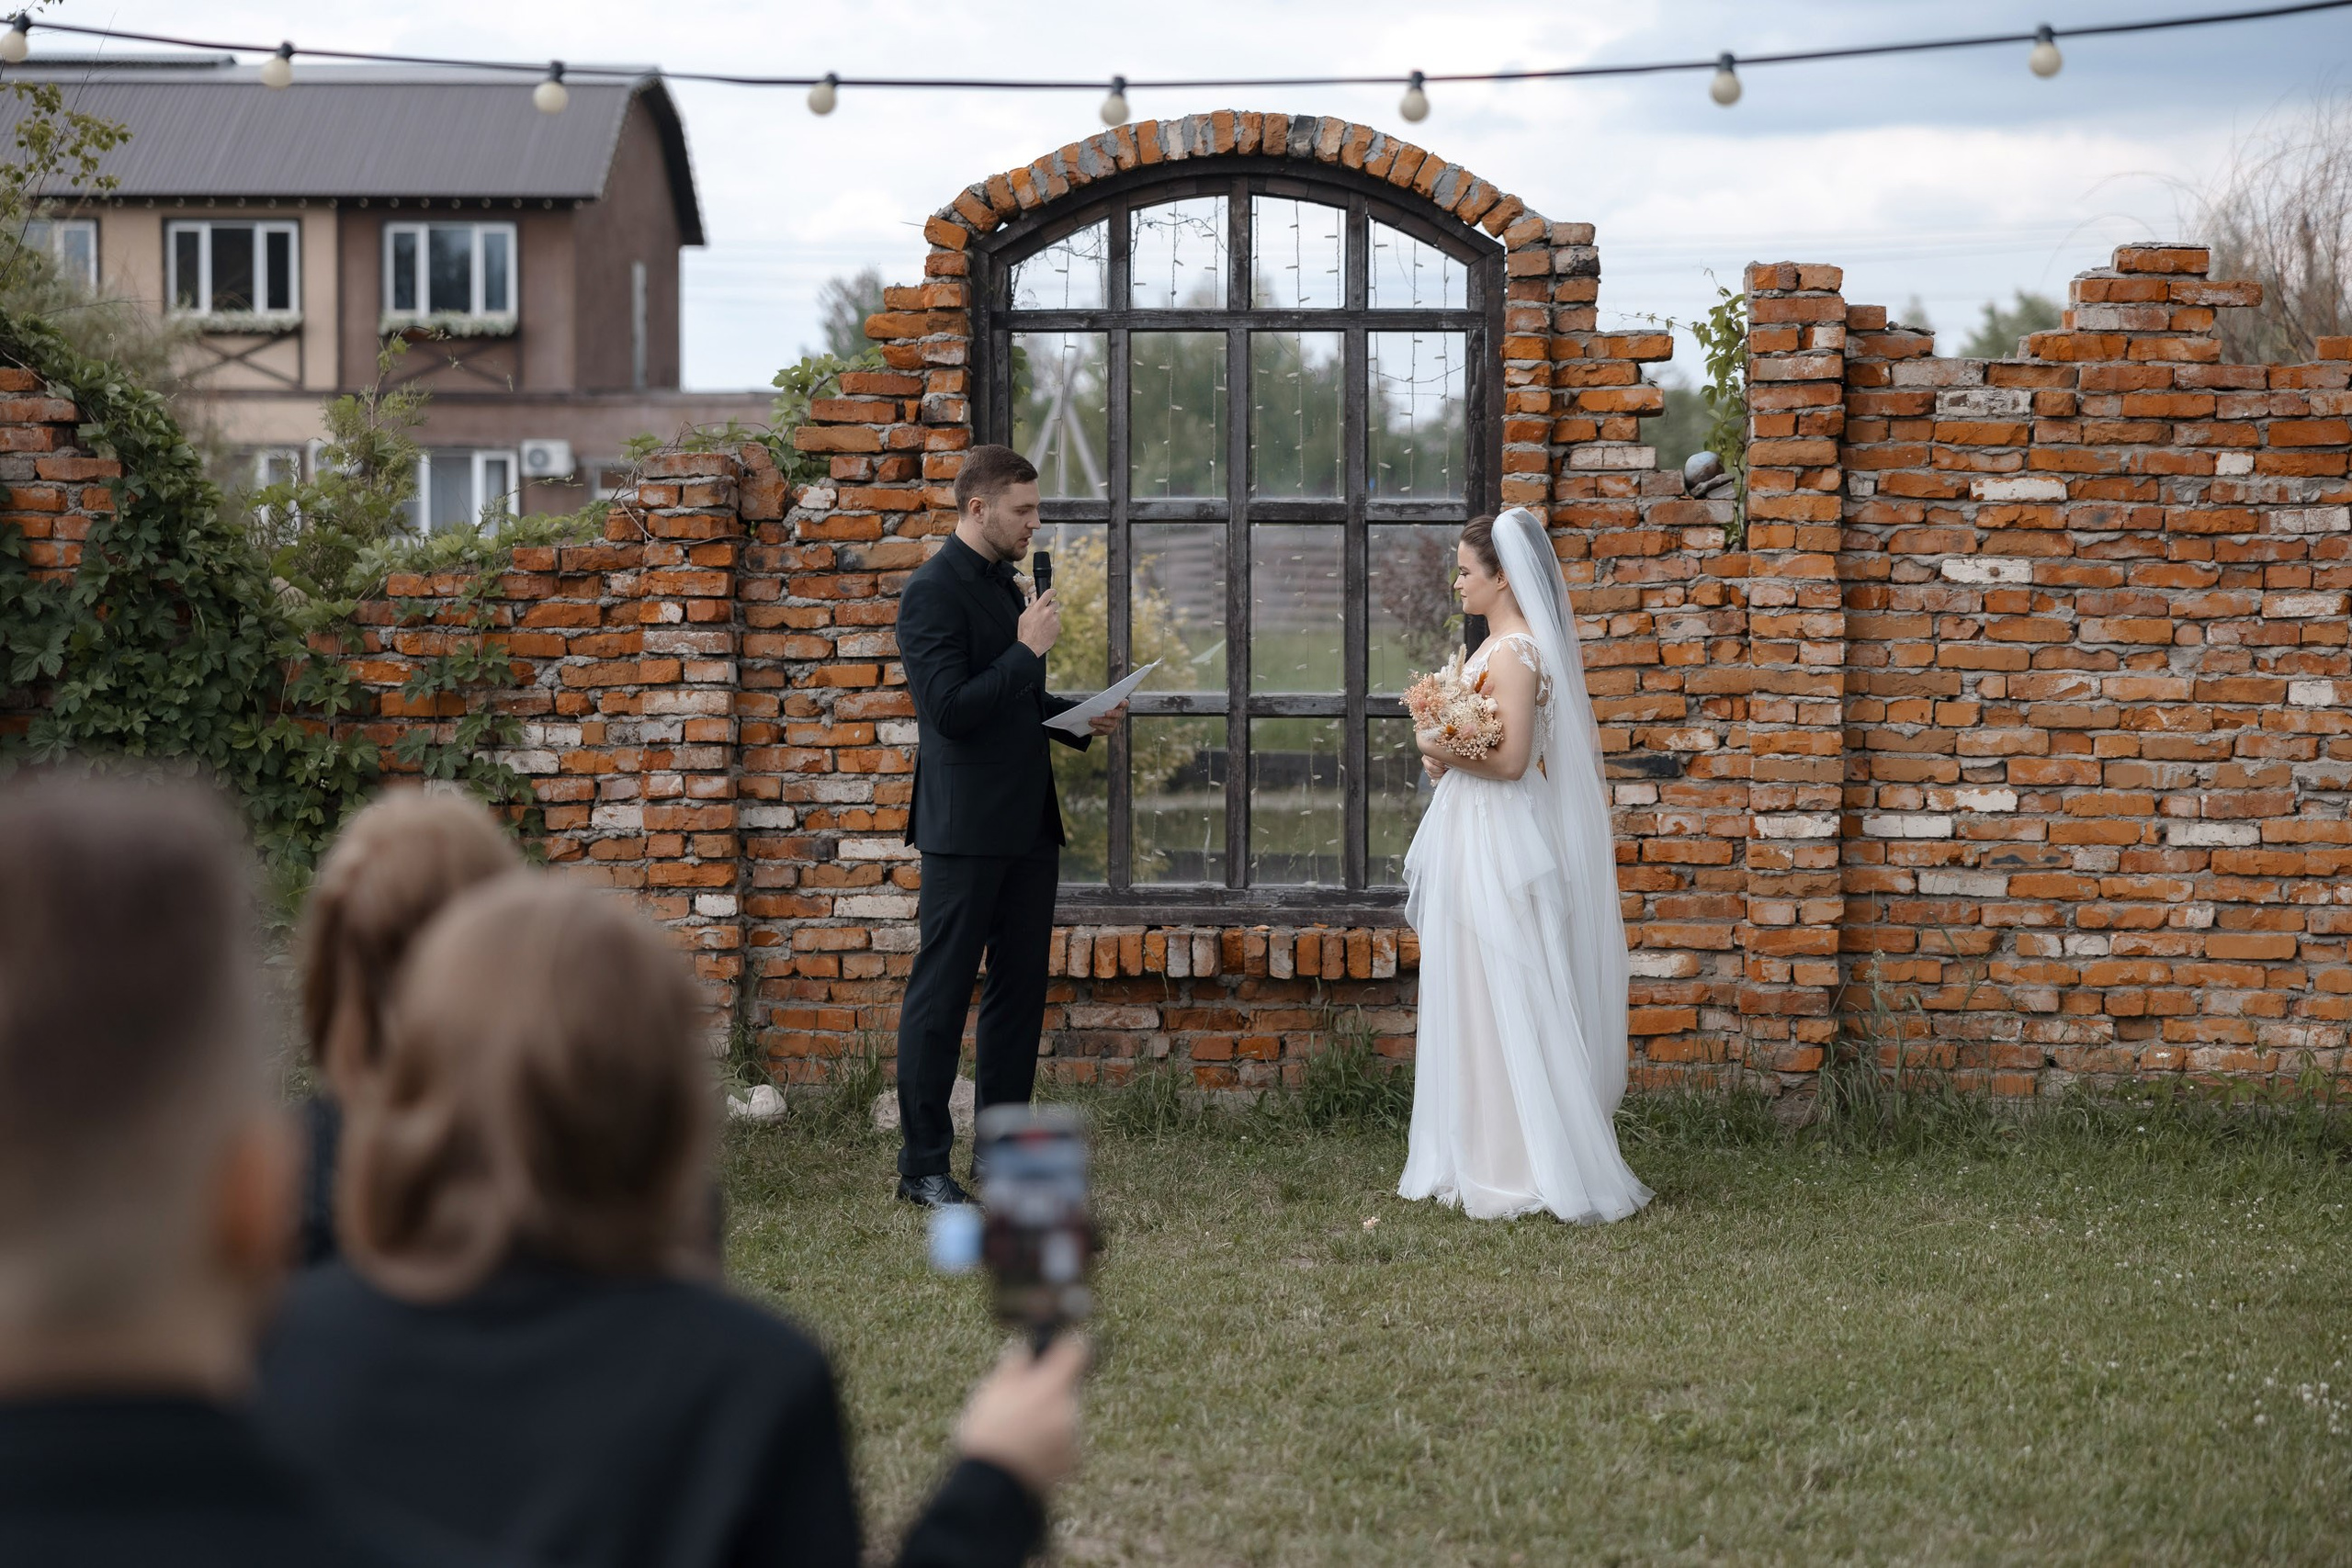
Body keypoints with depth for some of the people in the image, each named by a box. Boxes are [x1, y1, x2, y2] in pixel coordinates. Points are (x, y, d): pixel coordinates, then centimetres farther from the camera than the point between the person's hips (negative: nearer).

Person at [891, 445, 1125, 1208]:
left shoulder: (1005, 585, 16)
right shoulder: (934, 592, -12)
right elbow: (949, 708, -21)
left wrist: (1081, 718, 11)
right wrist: (1027, 651, -17)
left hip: (1026, 827, 9)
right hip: (966, 828, -9)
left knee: (1020, 989, 11)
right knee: (940, 995, -2)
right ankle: (923, 1165, 3)